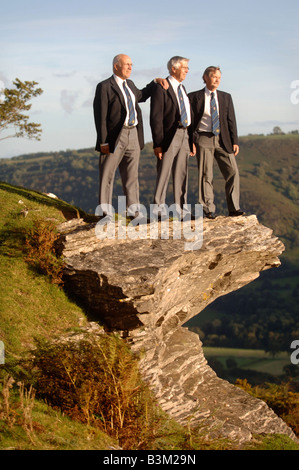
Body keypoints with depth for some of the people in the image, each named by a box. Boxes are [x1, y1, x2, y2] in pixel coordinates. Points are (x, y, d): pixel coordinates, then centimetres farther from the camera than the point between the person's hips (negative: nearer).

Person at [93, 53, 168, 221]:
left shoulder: (130, 84, 17)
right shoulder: (104, 87, -6)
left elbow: (141, 96, 39)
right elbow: (100, 116, -11)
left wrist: (156, 81, 26)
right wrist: (103, 141, -17)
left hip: (134, 135, 7)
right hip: (115, 136, -7)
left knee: (132, 175, 11)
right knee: (107, 174, -3)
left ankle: (133, 211, 18)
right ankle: (106, 213, 1)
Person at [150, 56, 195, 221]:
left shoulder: (182, 88, 18)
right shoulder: (161, 88, -7)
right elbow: (156, 117, -12)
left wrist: (191, 139, 16)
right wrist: (157, 143, -17)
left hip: (184, 135, 8)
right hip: (169, 136, -8)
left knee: (182, 174, 9)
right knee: (163, 173, -6)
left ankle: (181, 210, 15)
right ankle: (159, 209, 1)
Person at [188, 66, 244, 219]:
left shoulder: (226, 97, 14)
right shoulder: (194, 97, 4)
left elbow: (231, 120, 10)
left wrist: (235, 141, 2)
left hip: (223, 140, 3)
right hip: (203, 139, -3)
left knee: (233, 172, -5)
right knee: (206, 175, -3)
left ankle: (233, 208, 2)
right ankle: (208, 209, 4)